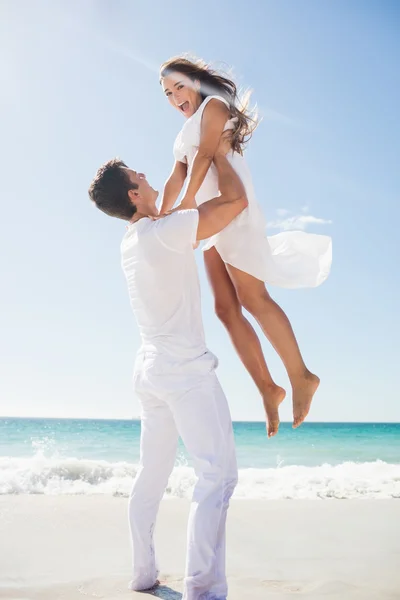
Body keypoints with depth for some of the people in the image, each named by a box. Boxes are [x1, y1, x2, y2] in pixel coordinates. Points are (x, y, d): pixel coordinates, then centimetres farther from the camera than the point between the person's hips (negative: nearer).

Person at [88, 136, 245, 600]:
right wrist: (220, 156, 5)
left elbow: (177, 208, 30)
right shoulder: (165, 232, -15)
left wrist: (208, 159, 31)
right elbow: (236, 201, -12)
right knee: (218, 473, -9)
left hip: (151, 371, 9)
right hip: (186, 369, -9)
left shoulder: (131, 241, 12)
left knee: (152, 475, 14)